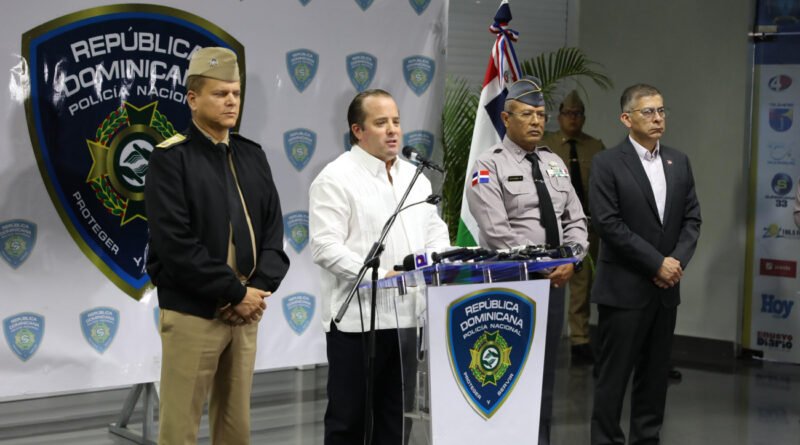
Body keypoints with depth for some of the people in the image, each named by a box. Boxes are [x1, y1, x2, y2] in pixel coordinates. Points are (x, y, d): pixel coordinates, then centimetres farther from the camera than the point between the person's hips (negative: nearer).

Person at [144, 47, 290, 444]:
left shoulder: (252, 156, 13)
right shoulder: (171, 158, -7)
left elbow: (273, 232, 10)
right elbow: (176, 244, -15)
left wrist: (260, 289, -6)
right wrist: (235, 293, -14)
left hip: (245, 311, 6)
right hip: (190, 314, -6)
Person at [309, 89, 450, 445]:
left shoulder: (414, 177, 15)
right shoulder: (335, 179, -7)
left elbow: (435, 231, 18)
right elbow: (325, 246, -16)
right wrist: (379, 276, -22)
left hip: (407, 315, 7)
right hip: (357, 318, -6)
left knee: (394, 415, 12)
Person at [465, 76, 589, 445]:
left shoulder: (554, 164, 12)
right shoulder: (490, 166, -8)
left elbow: (575, 221, 10)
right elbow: (497, 231, -18)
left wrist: (570, 260, -7)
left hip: (554, 278, 6)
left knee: (546, 369, 12)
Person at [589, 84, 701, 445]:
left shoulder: (679, 162, 10)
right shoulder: (607, 164, -7)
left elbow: (691, 218, 10)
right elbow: (608, 224, -14)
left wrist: (678, 261, -7)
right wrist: (657, 263, -15)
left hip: (666, 287, 5)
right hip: (624, 288, -5)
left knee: (655, 373, 10)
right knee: (614, 374, -1)